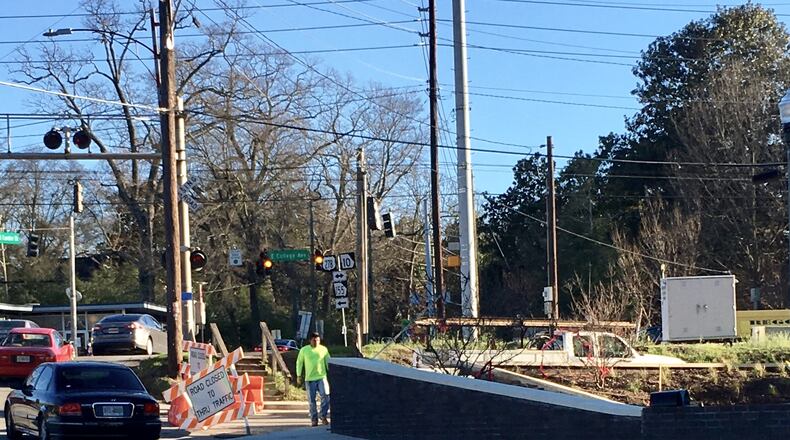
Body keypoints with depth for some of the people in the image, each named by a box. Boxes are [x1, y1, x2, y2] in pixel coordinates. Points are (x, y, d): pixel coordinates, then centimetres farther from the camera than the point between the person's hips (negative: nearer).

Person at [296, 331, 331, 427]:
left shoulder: (323, 349, 5)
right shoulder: (304, 350, 2)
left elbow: (328, 362, 14)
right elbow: (299, 362, 10)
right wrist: (299, 375, 7)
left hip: (322, 377, 0)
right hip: (309, 379, 0)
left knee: (326, 397, -13)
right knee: (311, 400, 2)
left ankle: (323, 417, 3)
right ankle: (314, 419, 13)